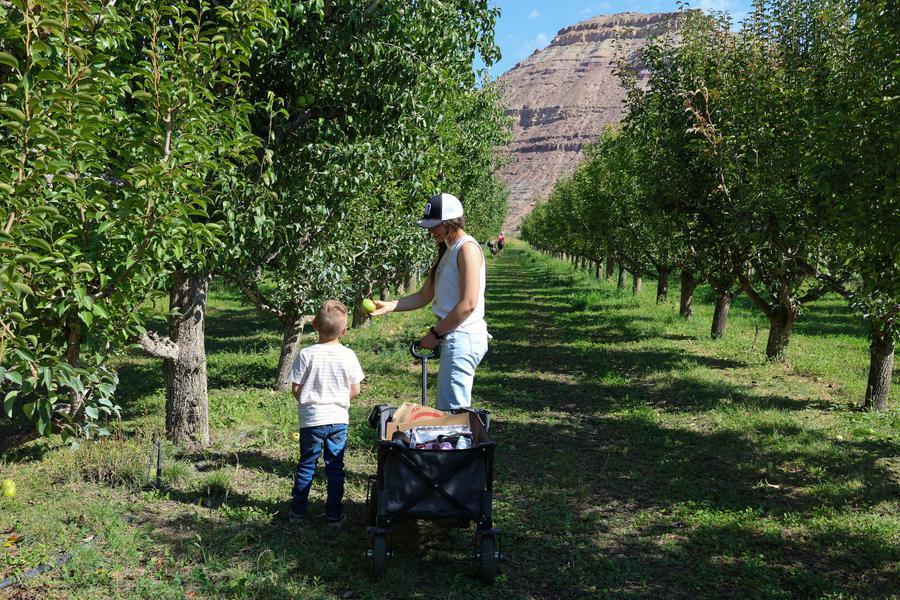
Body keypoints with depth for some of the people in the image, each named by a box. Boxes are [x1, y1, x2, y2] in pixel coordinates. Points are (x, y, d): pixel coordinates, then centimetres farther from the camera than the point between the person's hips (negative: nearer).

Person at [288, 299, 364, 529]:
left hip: (311, 419, -1)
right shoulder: (348, 356, -8)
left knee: (306, 465, 13)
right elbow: (355, 390, -2)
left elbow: (295, 389, -8)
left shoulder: (306, 354, -12)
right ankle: (334, 515, 15)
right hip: (339, 418, 1)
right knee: (335, 467, 10)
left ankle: (297, 511, 22)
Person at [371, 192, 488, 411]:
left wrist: (435, 333, -14)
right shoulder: (447, 251, 18)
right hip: (455, 338, 10)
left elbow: (468, 303, -19)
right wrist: (389, 306, 5)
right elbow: (424, 296, 18)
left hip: (463, 338, -10)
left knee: (453, 409, -10)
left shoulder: (467, 248, -12)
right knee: (444, 408, 14)